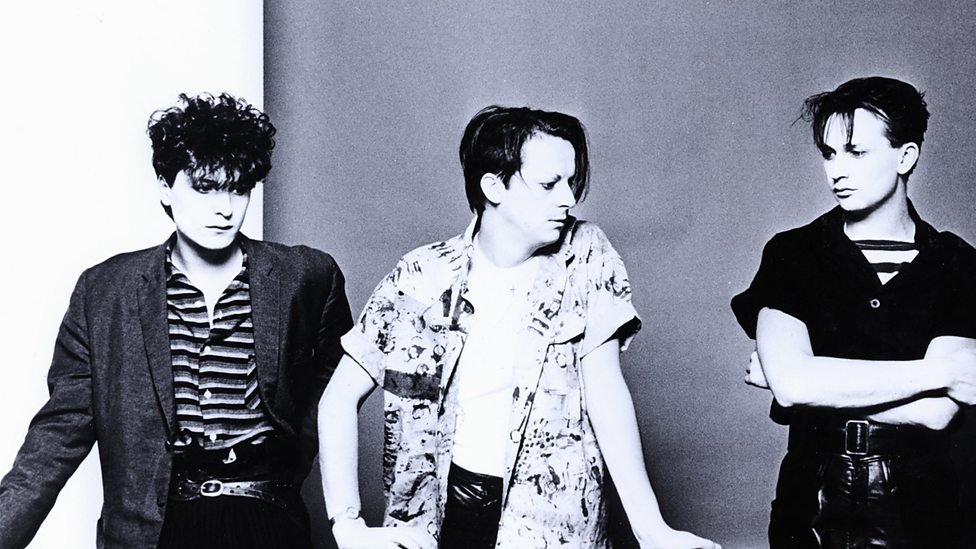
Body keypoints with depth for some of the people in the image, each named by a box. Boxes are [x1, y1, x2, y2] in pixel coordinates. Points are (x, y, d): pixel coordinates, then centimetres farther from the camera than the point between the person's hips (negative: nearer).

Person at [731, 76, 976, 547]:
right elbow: (791, 383, -19)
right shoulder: (793, 253, -4)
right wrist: (936, 371, -15)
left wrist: (817, 382, -15)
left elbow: (935, 413, -16)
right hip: (812, 503, 1)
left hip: (917, 507, 0)